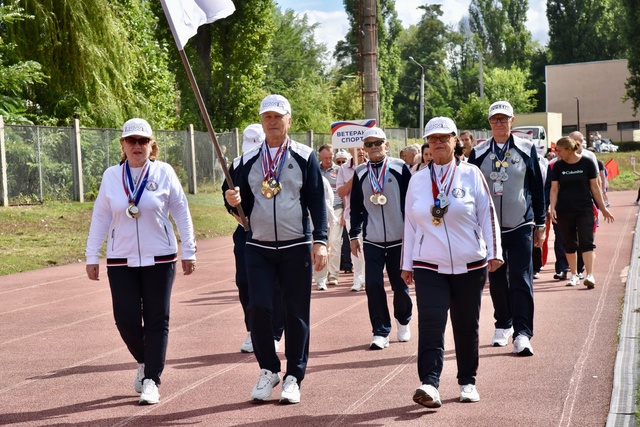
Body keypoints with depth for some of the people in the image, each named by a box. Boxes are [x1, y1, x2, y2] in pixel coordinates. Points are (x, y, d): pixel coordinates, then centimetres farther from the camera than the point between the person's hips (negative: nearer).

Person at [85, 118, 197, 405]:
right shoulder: (111, 176, 3)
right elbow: (100, 217, 8)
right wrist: (92, 256, 7)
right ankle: (144, 362, 27)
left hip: (159, 259, -1)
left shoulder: (164, 173, -2)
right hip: (121, 261, 1)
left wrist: (188, 251, 2)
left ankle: (151, 381, 9)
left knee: (156, 321, 1)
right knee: (126, 320, -2)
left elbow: (181, 212, 2)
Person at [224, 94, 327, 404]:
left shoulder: (304, 157, 1)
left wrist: (320, 241, -9)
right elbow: (244, 205, 11)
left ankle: (294, 377, 13)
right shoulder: (249, 161, 8)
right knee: (258, 308, -6)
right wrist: (233, 201, -13)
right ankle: (268, 370, 12)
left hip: (296, 248, -2)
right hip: (258, 248, 2)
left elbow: (317, 202, 0)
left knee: (296, 313, 3)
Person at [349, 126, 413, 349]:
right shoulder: (360, 173, 6)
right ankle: (380, 331, 4)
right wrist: (354, 235, 8)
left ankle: (403, 321, 33)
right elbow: (356, 207, 11)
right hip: (372, 240, 1)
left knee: (400, 285, 8)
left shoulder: (400, 168, -1)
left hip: (399, 239, -1)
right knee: (373, 286, -5)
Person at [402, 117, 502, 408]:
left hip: (470, 266, 0)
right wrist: (407, 264, 9)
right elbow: (410, 223, 10)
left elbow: (487, 214, 1)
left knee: (467, 327, 8)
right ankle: (429, 384, -22)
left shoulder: (471, 174, 1)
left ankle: (467, 382, 21)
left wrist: (494, 252, -5)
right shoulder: (417, 181, 7)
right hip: (429, 267, 1)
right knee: (430, 324, -14)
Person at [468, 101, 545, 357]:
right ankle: (503, 325, 25)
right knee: (497, 280, 10)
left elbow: (538, 188, 6)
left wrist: (540, 224, 5)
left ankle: (522, 333, -8)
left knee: (521, 280, -8)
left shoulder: (526, 150, 2)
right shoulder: (478, 153, 4)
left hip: (520, 227, -2)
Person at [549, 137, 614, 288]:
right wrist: (552, 207, -9)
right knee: (569, 244, 9)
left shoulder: (587, 163, -3)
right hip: (564, 211, 3)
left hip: (584, 210, -3)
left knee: (586, 242, -11)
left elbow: (594, 187, 3)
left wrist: (603, 208, 4)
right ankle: (574, 275, 20)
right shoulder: (558, 166, 3)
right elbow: (554, 189, 5)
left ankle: (590, 275, -16)